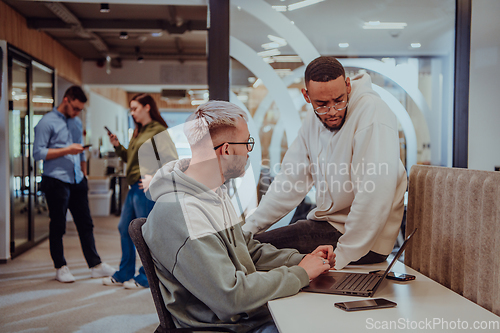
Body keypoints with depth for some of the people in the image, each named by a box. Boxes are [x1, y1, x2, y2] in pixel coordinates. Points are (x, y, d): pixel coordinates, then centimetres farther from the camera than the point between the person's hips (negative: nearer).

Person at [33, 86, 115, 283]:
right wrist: (66, 150, -17)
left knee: (86, 224, 7)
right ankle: (60, 268, 15)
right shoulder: (47, 122, -6)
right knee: (57, 226, 3)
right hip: (56, 181, -6)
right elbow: (38, 153, -12)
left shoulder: (77, 123, 16)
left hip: (77, 180, 6)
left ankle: (95, 265, 13)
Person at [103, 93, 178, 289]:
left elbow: (172, 161, -15)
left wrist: (154, 178, -22)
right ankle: (125, 274, 26)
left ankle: (146, 277, 13)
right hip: (134, 188, 10)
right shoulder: (138, 131, 18)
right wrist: (117, 146, 11)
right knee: (124, 228, 14)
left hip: (146, 188, -9)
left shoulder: (159, 131, -10)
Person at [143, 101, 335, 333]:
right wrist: (300, 273, -17)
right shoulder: (178, 214, -26)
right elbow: (230, 296, -27)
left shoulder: (216, 192, 7)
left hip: (253, 310, 9)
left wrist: (301, 259, 2)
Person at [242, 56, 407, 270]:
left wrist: (342, 256, -25)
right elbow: (291, 180, 11)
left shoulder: (372, 112, -20)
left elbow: (375, 195, -28)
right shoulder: (314, 120, 7)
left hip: (365, 241, -8)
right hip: (325, 222, 8)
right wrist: (249, 227, 5)